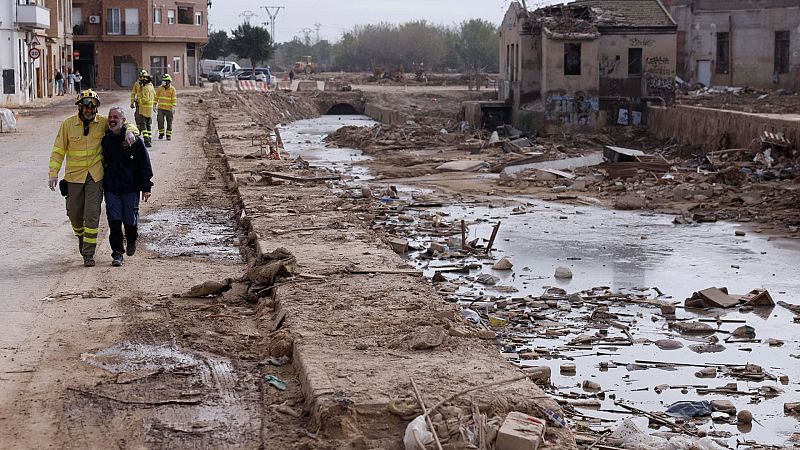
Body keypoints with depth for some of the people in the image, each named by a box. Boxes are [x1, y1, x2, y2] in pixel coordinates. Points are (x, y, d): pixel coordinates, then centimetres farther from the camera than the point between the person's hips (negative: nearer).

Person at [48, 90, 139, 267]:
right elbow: (58, 150, 2)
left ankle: (88, 254, 0)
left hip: (95, 176, -1)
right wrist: (53, 173, -5)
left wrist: (130, 131, -16)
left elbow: (122, 124, 9)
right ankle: (81, 235, 44)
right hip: (74, 176, 1)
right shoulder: (68, 124, -3)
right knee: (75, 213, 11)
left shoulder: (103, 122, -2)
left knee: (92, 215, -7)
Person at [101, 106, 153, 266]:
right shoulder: (105, 139, 5)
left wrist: (146, 187, -6)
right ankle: (117, 253, 4)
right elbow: (100, 162, 16)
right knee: (114, 222, -3)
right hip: (111, 189, 2)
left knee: (130, 221, 4)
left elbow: (145, 163, -2)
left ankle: (131, 241, 35)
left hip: (131, 188, -2)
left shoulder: (133, 139, -6)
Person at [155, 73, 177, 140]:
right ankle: (161, 133, 7)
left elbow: (174, 99, -7)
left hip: (169, 109, -2)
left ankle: (169, 135, 15)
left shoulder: (172, 89, -4)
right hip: (161, 108, 2)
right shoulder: (160, 88, 4)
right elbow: (156, 97, 11)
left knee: (169, 122, 5)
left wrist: (173, 107, -15)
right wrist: (155, 105, 8)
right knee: (160, 121, -11)